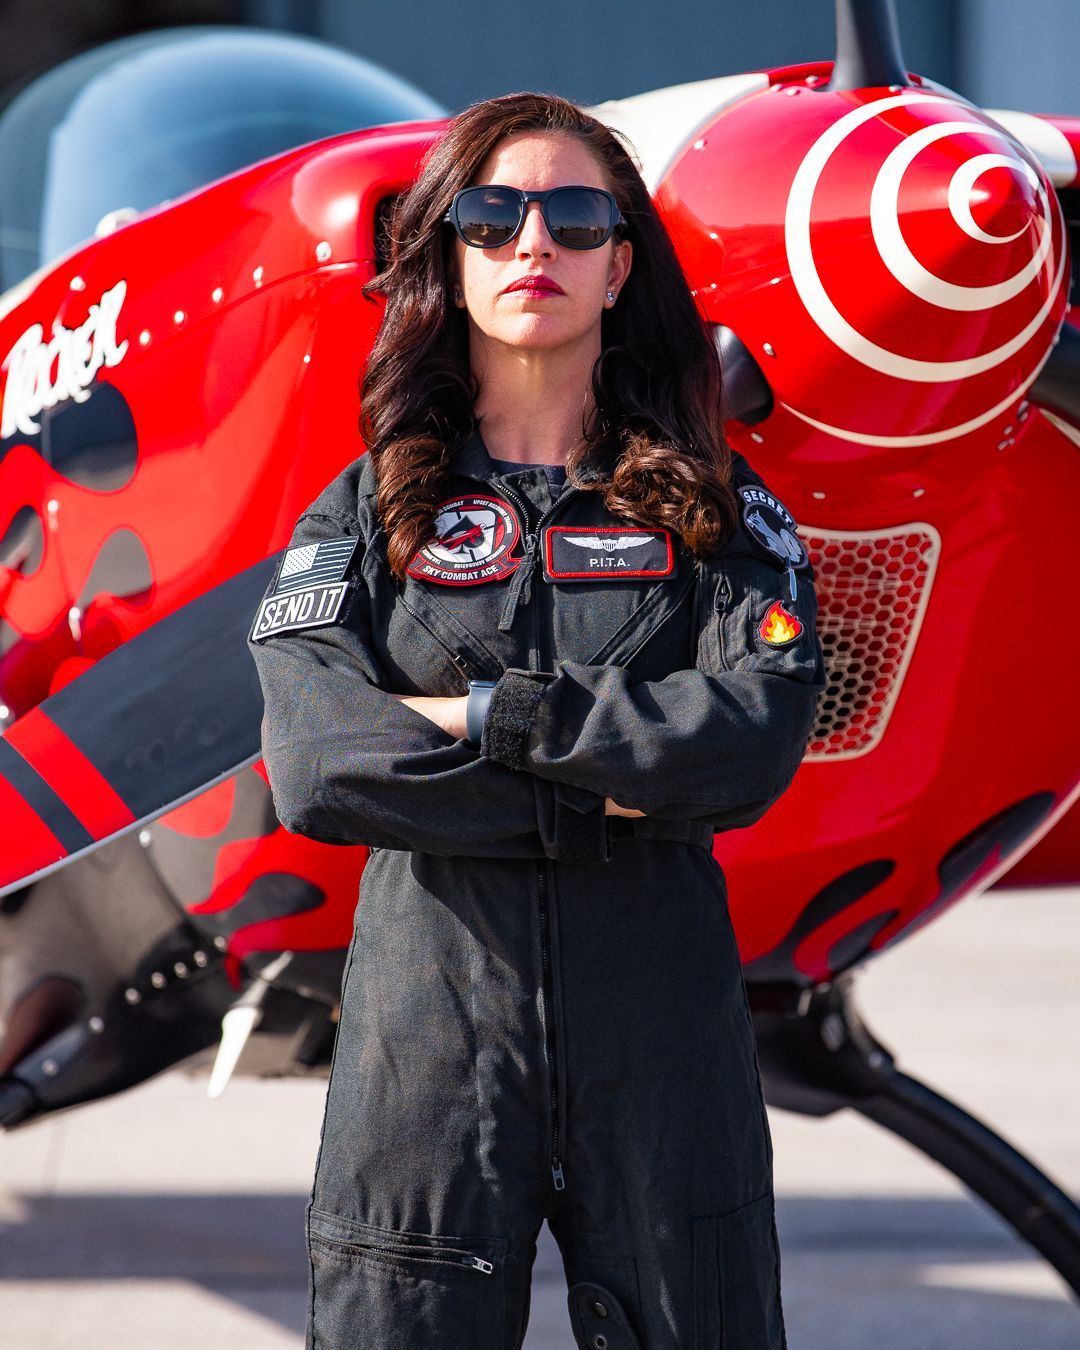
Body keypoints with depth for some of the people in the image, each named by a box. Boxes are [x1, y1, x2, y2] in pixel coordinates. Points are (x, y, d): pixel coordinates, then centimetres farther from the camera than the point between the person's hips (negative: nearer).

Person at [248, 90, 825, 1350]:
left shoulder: (714, 506, 7)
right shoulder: (366, 514, 6)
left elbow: (760, 738, -10)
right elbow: (315, 767, -10)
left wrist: (495, 715, -12)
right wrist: (612, 794, -11)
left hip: (662, 1036, 1)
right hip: (432, 1034, 0)